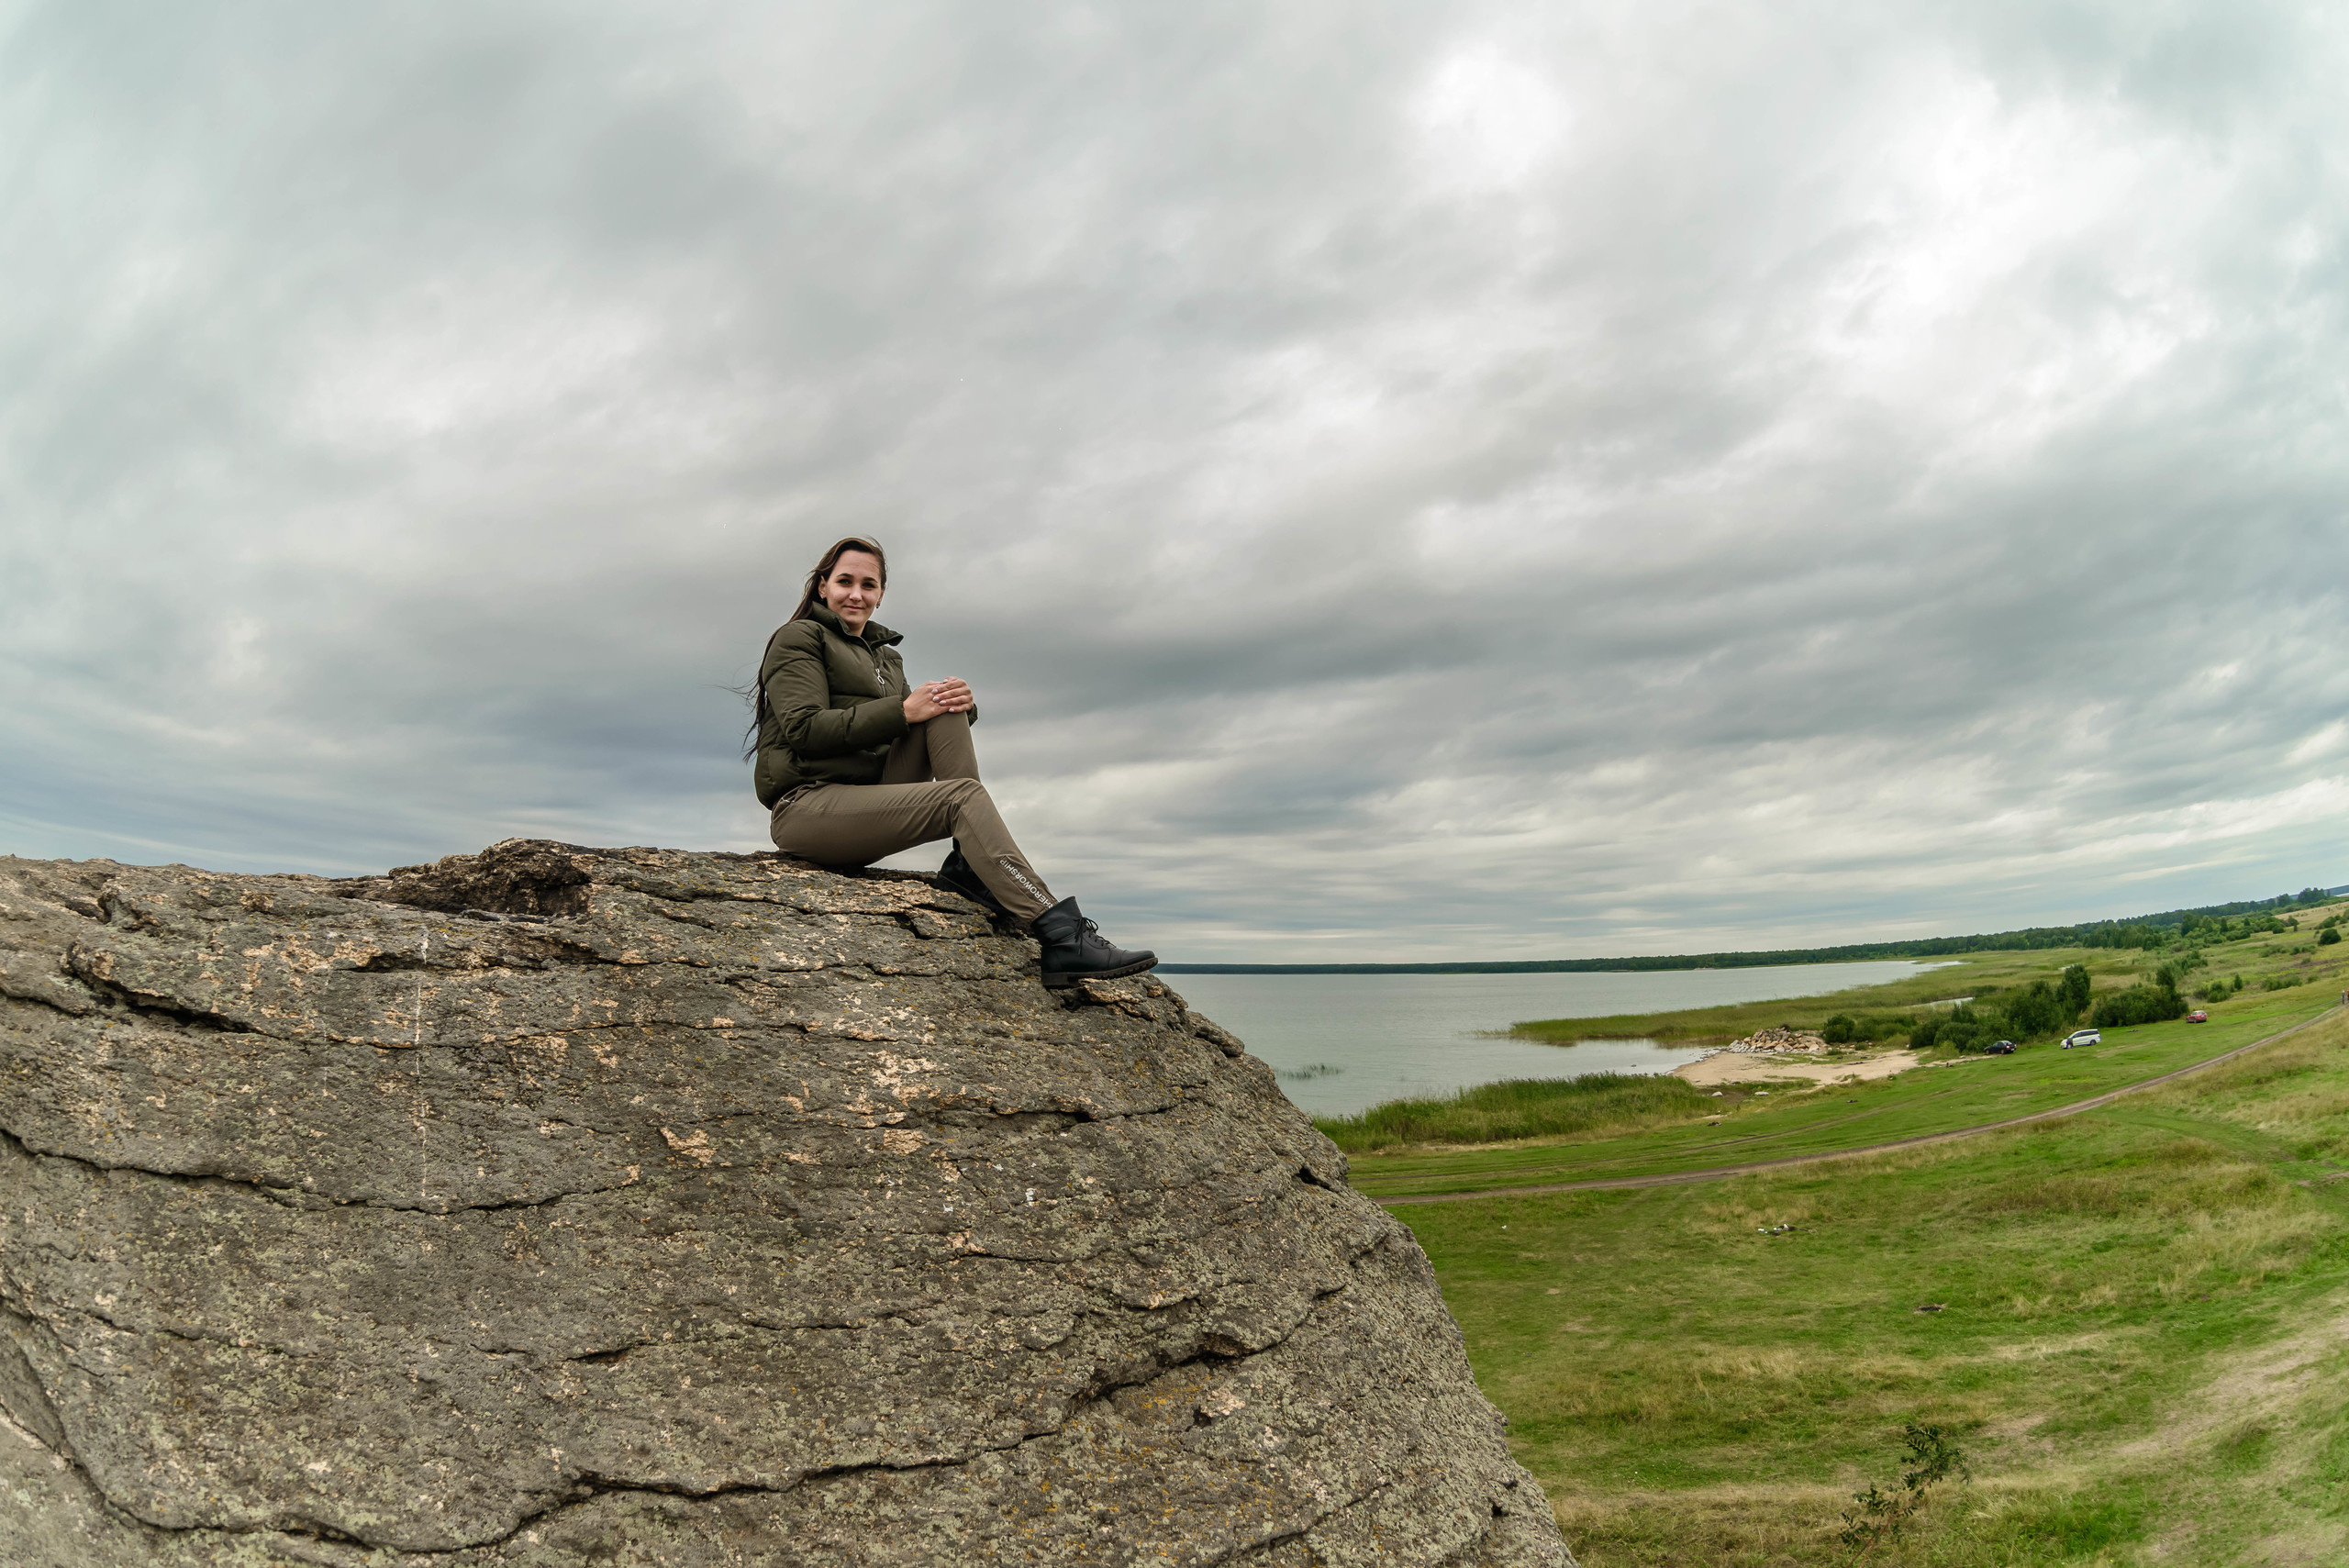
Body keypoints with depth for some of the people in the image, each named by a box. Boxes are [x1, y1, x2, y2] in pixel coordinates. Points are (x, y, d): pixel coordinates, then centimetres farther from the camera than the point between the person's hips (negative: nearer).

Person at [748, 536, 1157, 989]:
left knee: (946, 705, -10)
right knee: (964, 796, -26)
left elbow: (919, 715, 11)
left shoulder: (886, 655, 25)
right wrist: (903, 711, -17)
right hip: (805, 806, -7)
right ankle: (1062, 938, -36)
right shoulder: (798, 639, 3)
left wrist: (963, 704, -12)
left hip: (869, 795, 7)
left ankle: (971, 863, -20)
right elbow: (805, 730, -13)